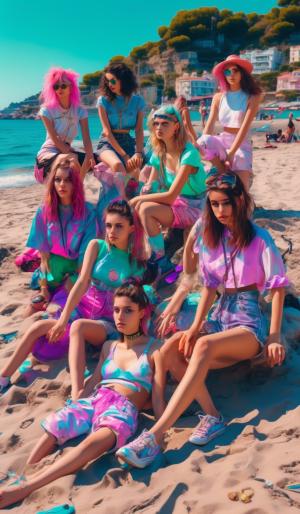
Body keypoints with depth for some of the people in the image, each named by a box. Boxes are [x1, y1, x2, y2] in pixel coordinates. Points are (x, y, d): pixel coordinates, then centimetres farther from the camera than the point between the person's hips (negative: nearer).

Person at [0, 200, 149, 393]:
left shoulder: (138, 259, -3)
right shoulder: (97, 246, -1)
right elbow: (82, 283, -8)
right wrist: (63, 318, -15)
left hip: (109, 322, -3)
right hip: (83, 308, 3)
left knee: (78, 326, -36)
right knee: (38, 327, -19)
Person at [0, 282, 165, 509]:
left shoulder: (154, 349, 9)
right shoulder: (109, 347, 24)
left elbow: (158, 397, 3)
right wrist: (70, 406, 12)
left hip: (124, 410, -5)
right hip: (92, 401, 6)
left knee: (97, 441, -38)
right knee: (52, 429, -26)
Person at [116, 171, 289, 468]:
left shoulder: (259, 239, -5)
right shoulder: (211, 238, 10)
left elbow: (277, 287, -6)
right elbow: (209, 287, 9)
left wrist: (274, 338, -13)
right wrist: (195, 327, -4)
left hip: (248, 322, -6)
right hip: (220, 315, 6)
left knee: (204, 347, -37)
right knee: (170, 350, -23)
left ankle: (155, 435, -42)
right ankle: (212, 416, -23)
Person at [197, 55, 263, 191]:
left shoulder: (252, 98, -6)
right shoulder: (218, 97, 5)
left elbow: (244, 127, -16)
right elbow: (210, 124, -4)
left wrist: (231, 153, -25)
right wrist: (202, 145, -22)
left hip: (241, 145, -3)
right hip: (222, 141, 3)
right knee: (203, 142, -30)